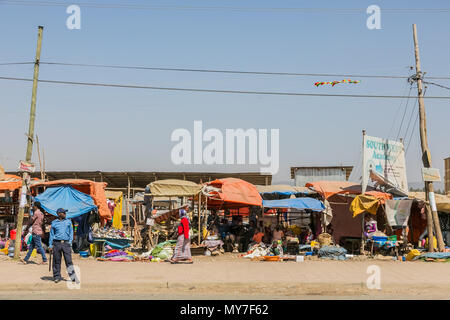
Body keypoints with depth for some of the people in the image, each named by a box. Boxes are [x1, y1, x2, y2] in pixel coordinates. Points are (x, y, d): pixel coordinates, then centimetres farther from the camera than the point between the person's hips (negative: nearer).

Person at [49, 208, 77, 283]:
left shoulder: (68, 221, 12)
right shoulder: (54, 223, 9)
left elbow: (71, 232, 12)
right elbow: (51, 234, 12)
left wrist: (70, 242, 1)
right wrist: (50, 245, 7)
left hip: (66, 243, 0)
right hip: (57, 243, 0)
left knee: (69, 260, -6)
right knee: (56, 261, 3)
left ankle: (73, 277, -8)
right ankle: (57, 277, 14)